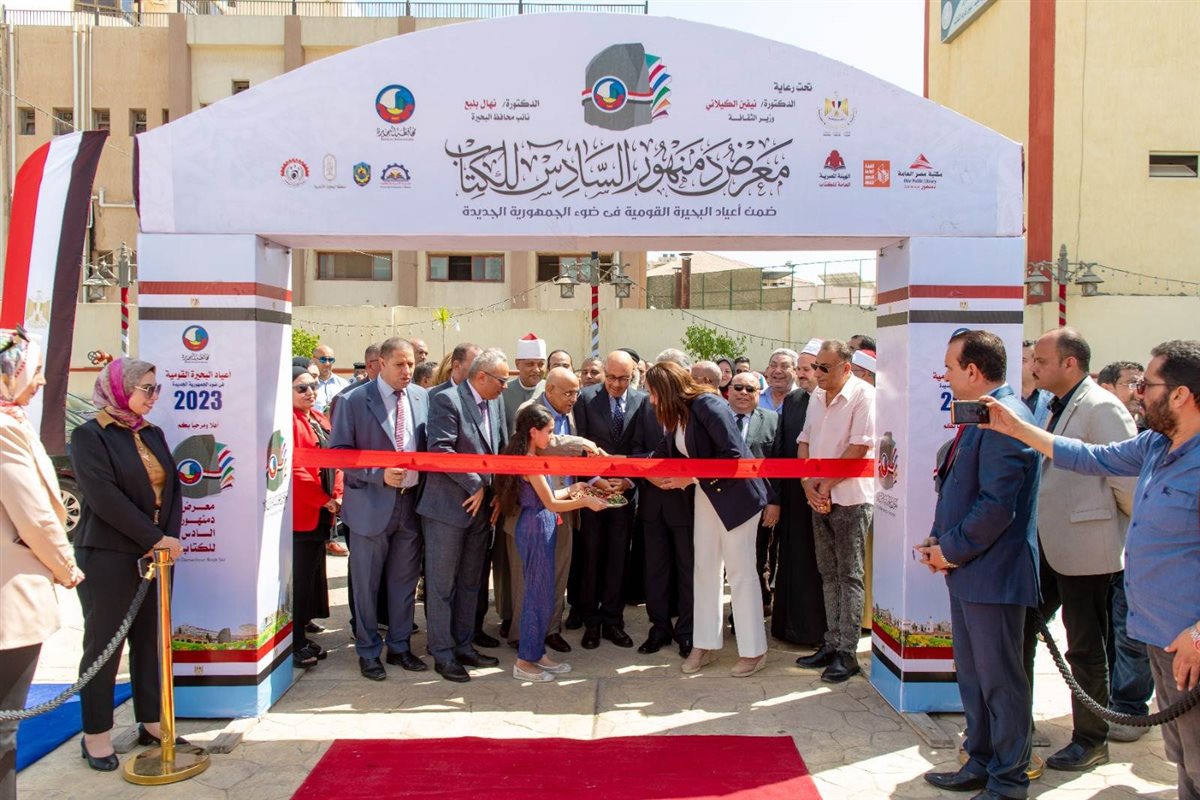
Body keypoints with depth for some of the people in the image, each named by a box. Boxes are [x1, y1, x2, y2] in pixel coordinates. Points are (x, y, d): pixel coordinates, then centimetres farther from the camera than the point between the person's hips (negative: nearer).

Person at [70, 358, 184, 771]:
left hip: (155, 554, 6)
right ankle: (96, 735, 16)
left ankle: (151, 721, 21)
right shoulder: (90, 435, -8)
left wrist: (171, 537, -8)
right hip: (108, 557, -6)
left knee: (150, 640, 11)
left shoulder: (153, 434, 11)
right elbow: (105, 496, -17)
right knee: (102, 643, 4)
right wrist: (155, 539, -18)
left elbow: (173, 487, 7)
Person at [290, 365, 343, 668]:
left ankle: (302, 636, 25)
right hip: (300, 514, -9)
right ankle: (294, 645, 6)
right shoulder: (288, 421, -14)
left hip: (321, 513, 9)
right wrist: (324, 500, -14)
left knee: (313, 574, 15)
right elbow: (293, 469, -18)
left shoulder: (319, 419, 14)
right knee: (299, 578, -3)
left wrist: (337, 495, 1)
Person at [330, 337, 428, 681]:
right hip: (371, 504, -3)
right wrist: (379, 475, -19)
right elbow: (339, 452, -8)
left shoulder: (422, 397, 3)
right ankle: (368, 652, 24)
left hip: (412, 501, 4)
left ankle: (399, 646, 30)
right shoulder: (355, 401, -8)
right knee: (366, 583, 8)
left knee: (405, 580, 14)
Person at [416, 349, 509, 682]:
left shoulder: (496, 402, 9)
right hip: (448, 505, -7)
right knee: (442, 584, 3)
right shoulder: (446, 400, -13)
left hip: (481, 505, 7)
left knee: (471, 582, 15)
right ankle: (443, 653, 14)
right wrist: (476, 484, -15)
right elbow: (440, 450, -20)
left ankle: (463, 645, 27)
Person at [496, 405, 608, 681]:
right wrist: (585, 501, -11)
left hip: (539, 529, 10)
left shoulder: (529, 459, 12)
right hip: (537, 529, -10)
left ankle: (537, 653, 23)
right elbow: (550, 504, -17)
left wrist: (570, 490, 13)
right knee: (539, 594, -2)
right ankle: (525, 661, 6)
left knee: (542, 593, 15)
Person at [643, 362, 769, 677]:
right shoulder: (678, 413, 6)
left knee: (740, 571, 0)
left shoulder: (707, 404, -20)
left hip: (735, 494, -8)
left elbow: (734, 454, -24)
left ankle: (753, 651, 12)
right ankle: (705, 645, 21)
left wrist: (692, 477, -20)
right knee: (704, 569, 10)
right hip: (706, 495, 9)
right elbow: (665, 454, 6)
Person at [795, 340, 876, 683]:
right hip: (820, 498, 7)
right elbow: (804, 442, 11)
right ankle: (832, 643, 21)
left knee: (849, 576, 0)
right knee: (829, 574, 12)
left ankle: (847, 653, 5)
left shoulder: (863, 395, -11)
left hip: (850, 498, -7)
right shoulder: (817, 397, 10)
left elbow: (860, 448, -16)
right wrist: (808, 483, -3)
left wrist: (826, 484, -12)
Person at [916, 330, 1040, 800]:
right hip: (967, 569, 10)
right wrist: (939, 540, 5)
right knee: (972, 676, 19)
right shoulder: (980, 417, 12)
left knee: (1000, 681, 4)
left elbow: (997, 505, -25)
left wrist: (952, 549, -14)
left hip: (992, 572, -10)